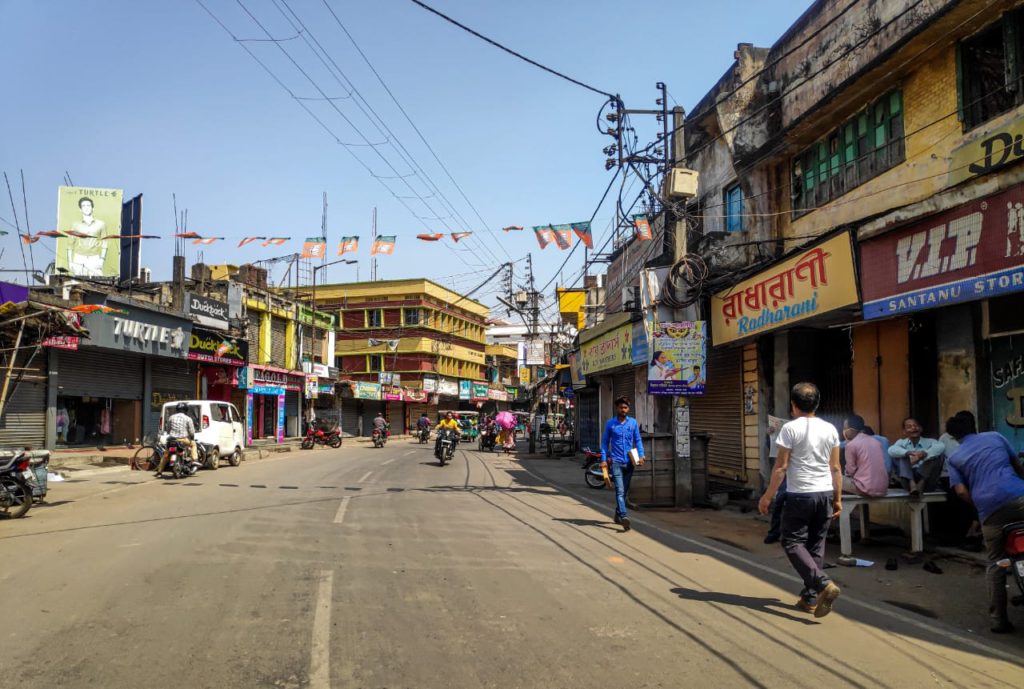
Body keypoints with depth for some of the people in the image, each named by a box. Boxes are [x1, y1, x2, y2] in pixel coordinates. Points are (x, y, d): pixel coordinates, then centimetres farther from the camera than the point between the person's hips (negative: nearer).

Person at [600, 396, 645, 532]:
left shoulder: (633, 422, 5)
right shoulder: (610, 423, 0)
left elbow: (638, 440, 9)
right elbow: (605, 442, 4)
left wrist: (641, 455, -4)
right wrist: (604, 459, -4)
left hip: (629, 462, 3)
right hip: (616, 461, -3)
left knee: (625, 491, 13)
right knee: (620, 491, -13)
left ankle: (618, 515, 29)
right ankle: (624, 517, -22)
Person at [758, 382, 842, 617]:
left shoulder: (790, 428, -9)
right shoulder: (830, 429, 6)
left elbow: (781, 466, -10)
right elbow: (836, 468, 9)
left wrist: (768, 496, -3)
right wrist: (838, 498, 17)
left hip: (800, 495, -6)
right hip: (825, 494, 6)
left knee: (793, 542, 2)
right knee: (816, 545, 12)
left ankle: (823, 585, -16)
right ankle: (810, 597, 15)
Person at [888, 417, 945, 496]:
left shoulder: (929, 441, 8)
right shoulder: (902, 442, 9)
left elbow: (941, 447, -18)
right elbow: (891, 450, -16)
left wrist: (924, 453, -34)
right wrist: (908, 453, -35)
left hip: (926, 476, 0)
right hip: (908, 476, 0)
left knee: (935, 454, -18)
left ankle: (921, 483, -28)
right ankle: (911, 484, -37)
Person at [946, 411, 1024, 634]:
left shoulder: (954, 458, 18)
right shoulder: (996, 437, 22)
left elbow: (962, 491, 5)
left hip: (990, 508, 1)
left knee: (995, 564, 11)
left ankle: (998, 619, 10)